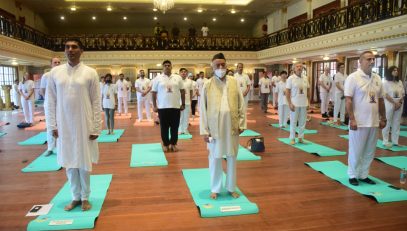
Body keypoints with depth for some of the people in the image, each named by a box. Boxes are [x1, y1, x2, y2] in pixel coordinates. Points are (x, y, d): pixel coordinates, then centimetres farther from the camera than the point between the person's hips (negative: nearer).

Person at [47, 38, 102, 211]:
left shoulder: (90, 73, -3)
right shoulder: (55, 72, 3)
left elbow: (96, 102, -4)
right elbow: (51, 101, 6)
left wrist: (96, 128, -7)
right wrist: (53, 125, 1)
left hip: (84, 125, -2)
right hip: (64, 125, 2)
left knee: (84, 162, 7)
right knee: (69, 162, 10)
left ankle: (85, 197, 22)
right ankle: (76, 197, 25)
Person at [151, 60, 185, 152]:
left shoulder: (178, 78, 5)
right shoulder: (158, 78, 1)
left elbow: (182, 91, 8)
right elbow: (154, 93, 2)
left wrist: (183, 104, 5)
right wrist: (154, 106, -3)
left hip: (175, 107, 1)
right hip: (162, 107, -1)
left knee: (175, 127, 6)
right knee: (164, 127, 6)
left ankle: (173, 144, 20)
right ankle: (166, 144, 19)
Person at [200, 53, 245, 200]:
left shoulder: (234, 82, 2)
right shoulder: (208, 85, -3)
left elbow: (241, 104, 4)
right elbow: (203, 109, -2)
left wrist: (242, 124, 0)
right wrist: (204, 130, -5)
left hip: (232, 126, 2)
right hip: (215, 127, -1)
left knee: (232, 157, 12)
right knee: (215, 158, 8)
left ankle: (231, 187, 28)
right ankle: (215, 189, 25)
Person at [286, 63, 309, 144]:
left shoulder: (305, 79, 7)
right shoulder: (291, 78, -6)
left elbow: (308, 90, 13)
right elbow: (287, 92, -8)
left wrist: (308, 101, 6)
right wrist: (289, 103, -14)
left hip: (304, 103, 4)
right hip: (294, 103, -4)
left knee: (302, 121, 8)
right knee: (293, 122, 3)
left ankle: (301, 137, 19)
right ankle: (292, 138, 12)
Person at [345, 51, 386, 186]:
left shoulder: (377, 78, 10)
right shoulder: (353, 77, -9)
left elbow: (381, 100, 15)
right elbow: (348, 100, -13)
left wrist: (383, 118, 12)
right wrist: (352, 119, -18)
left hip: (374, 122, 6)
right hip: (359, 122, -6)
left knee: (369, 151, 12)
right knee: (356, 151, 4)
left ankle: (363, 175, 25)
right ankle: (353, 175, 18)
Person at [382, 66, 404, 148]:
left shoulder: (400, 82, 13)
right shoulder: (386, 82, -3)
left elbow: (403, 94, 10)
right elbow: (385, 95, -10)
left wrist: (399, 102, -6)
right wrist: (395, 102, -14)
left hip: (399, 104, 5)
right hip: (389, 104, -5)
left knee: (397, 123, 6)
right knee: (387, 123, -4)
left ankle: (395, 141, 12)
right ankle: (385, 141, 2)